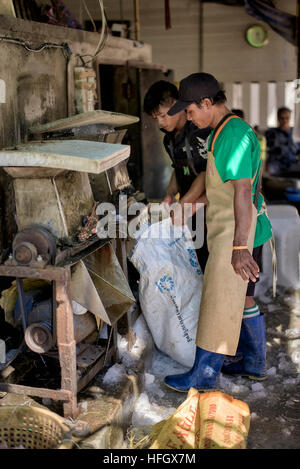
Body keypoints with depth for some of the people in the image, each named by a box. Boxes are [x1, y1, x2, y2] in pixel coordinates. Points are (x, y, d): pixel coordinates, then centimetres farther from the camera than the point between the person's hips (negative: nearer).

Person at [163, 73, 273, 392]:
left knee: (219, 303, 0)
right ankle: (253, 364, 32)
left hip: (236, 234, -10)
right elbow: (210, 176, 25)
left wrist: (240, 247, -29)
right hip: (230, 232, 10)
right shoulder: (224, 132, 12)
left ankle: (205, 375, 13)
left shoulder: (234, 135, -20)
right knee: (241, 299, 18)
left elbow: (243, 192, -26)